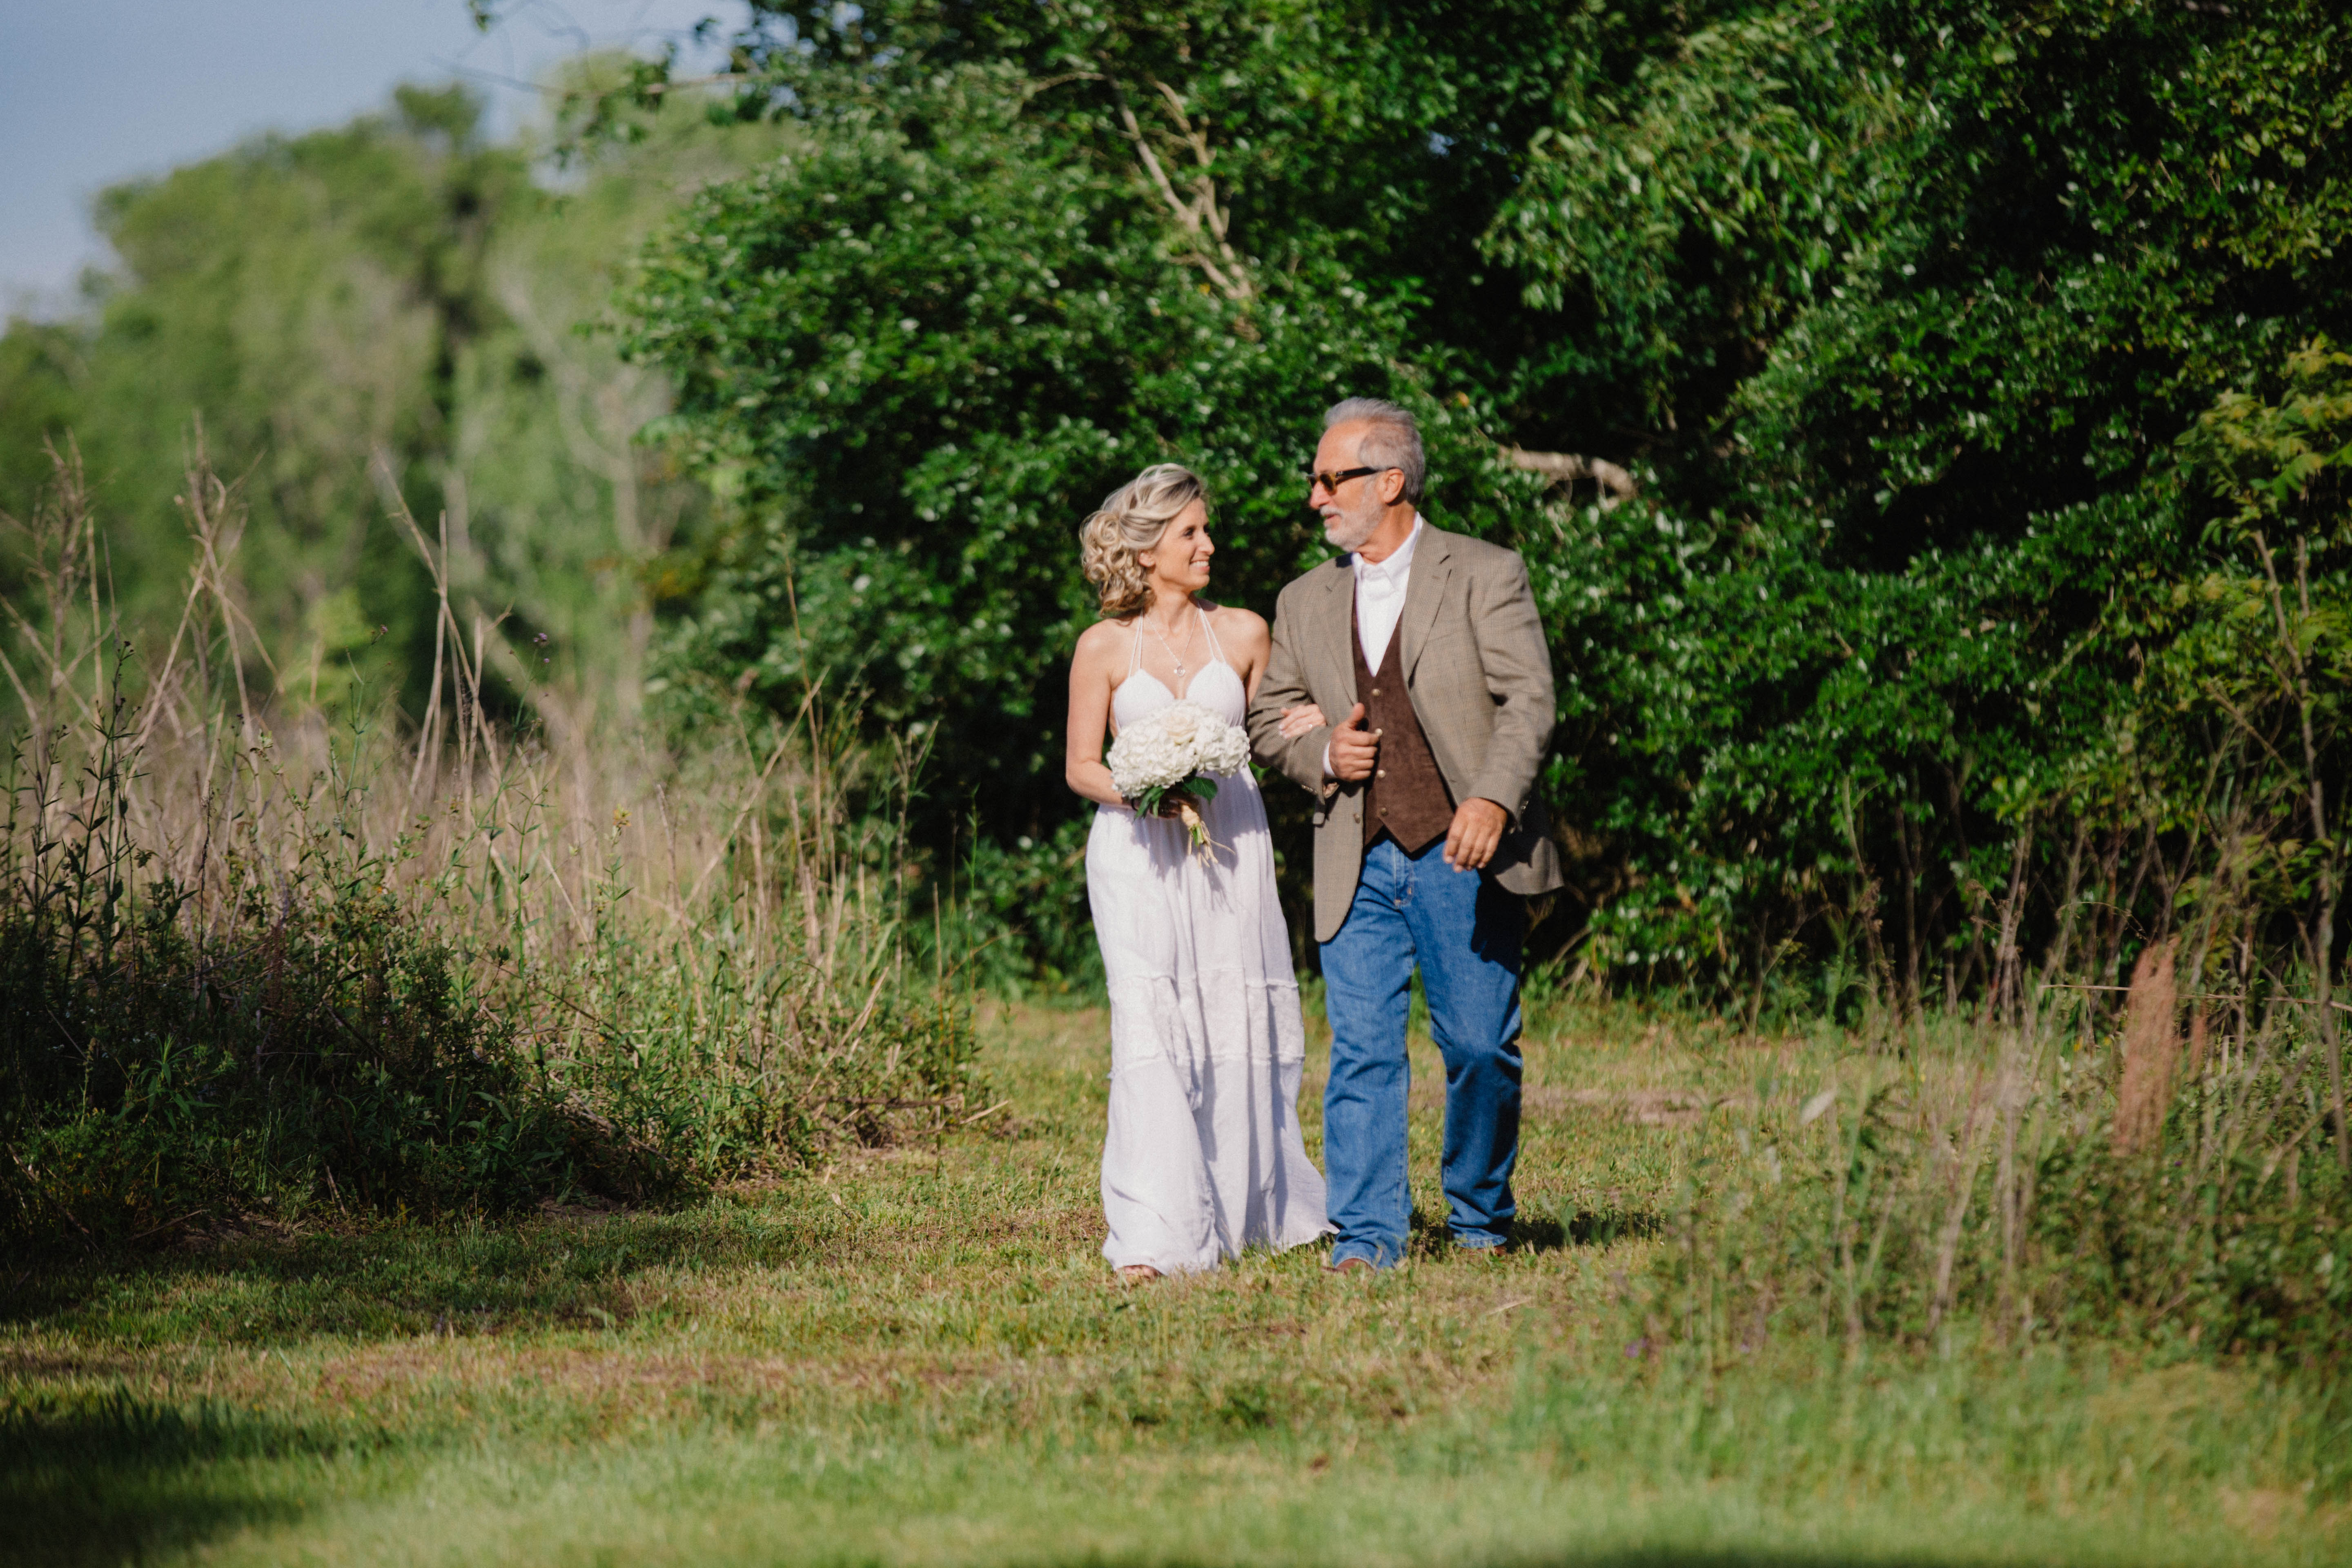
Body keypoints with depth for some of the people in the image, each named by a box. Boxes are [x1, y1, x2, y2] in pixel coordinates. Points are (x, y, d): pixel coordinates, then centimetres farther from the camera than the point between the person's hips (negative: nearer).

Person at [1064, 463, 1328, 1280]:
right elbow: (1081, 767, 5)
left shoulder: (1243, 633, 9)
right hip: (1139, 853, -3)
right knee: (1150, 1029, -14)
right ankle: (1152, 1236, -19)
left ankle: (1251, 1206, 23)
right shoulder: (1105, 647, 3)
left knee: (1243, 1030, 4)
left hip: (1231, 846, 3)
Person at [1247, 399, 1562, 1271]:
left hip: (1464, 855, -3)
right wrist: (1321, 754, -2)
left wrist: (1493, 801, -23)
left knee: (1481, 1048, 0)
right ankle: (1367, 1234, -2)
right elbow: (1268, 721, 21)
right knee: (1361, 1052, -4)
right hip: (1359, 865, 3)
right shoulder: (1305, 604, 14)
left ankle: (1481, 1217, 18)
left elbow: (1528, 701, -7)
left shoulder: (1487, 577, 0)